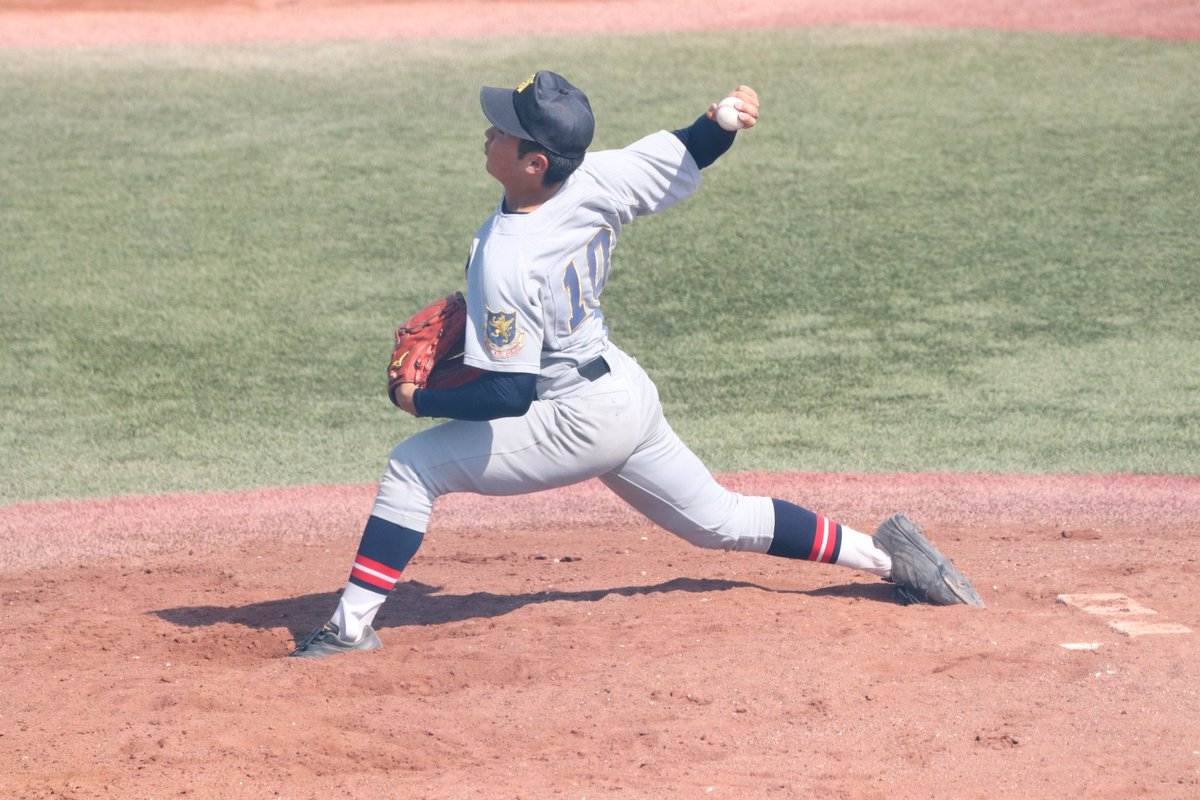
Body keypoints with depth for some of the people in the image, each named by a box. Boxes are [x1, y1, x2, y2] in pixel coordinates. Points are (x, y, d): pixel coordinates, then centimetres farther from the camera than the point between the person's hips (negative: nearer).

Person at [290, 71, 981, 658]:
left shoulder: (503, 262, -27)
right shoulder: (594, 181, -8)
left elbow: (509, 393, -25)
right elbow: (687, 154, 5)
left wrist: (419, 399, -13)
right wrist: (724, 120, -16)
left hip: (580, 424, -8)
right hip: (631, 393, 8)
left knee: (413, 467, -4)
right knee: (721, 521, 21)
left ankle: (353, 625, -5)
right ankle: (884, 554, 19)